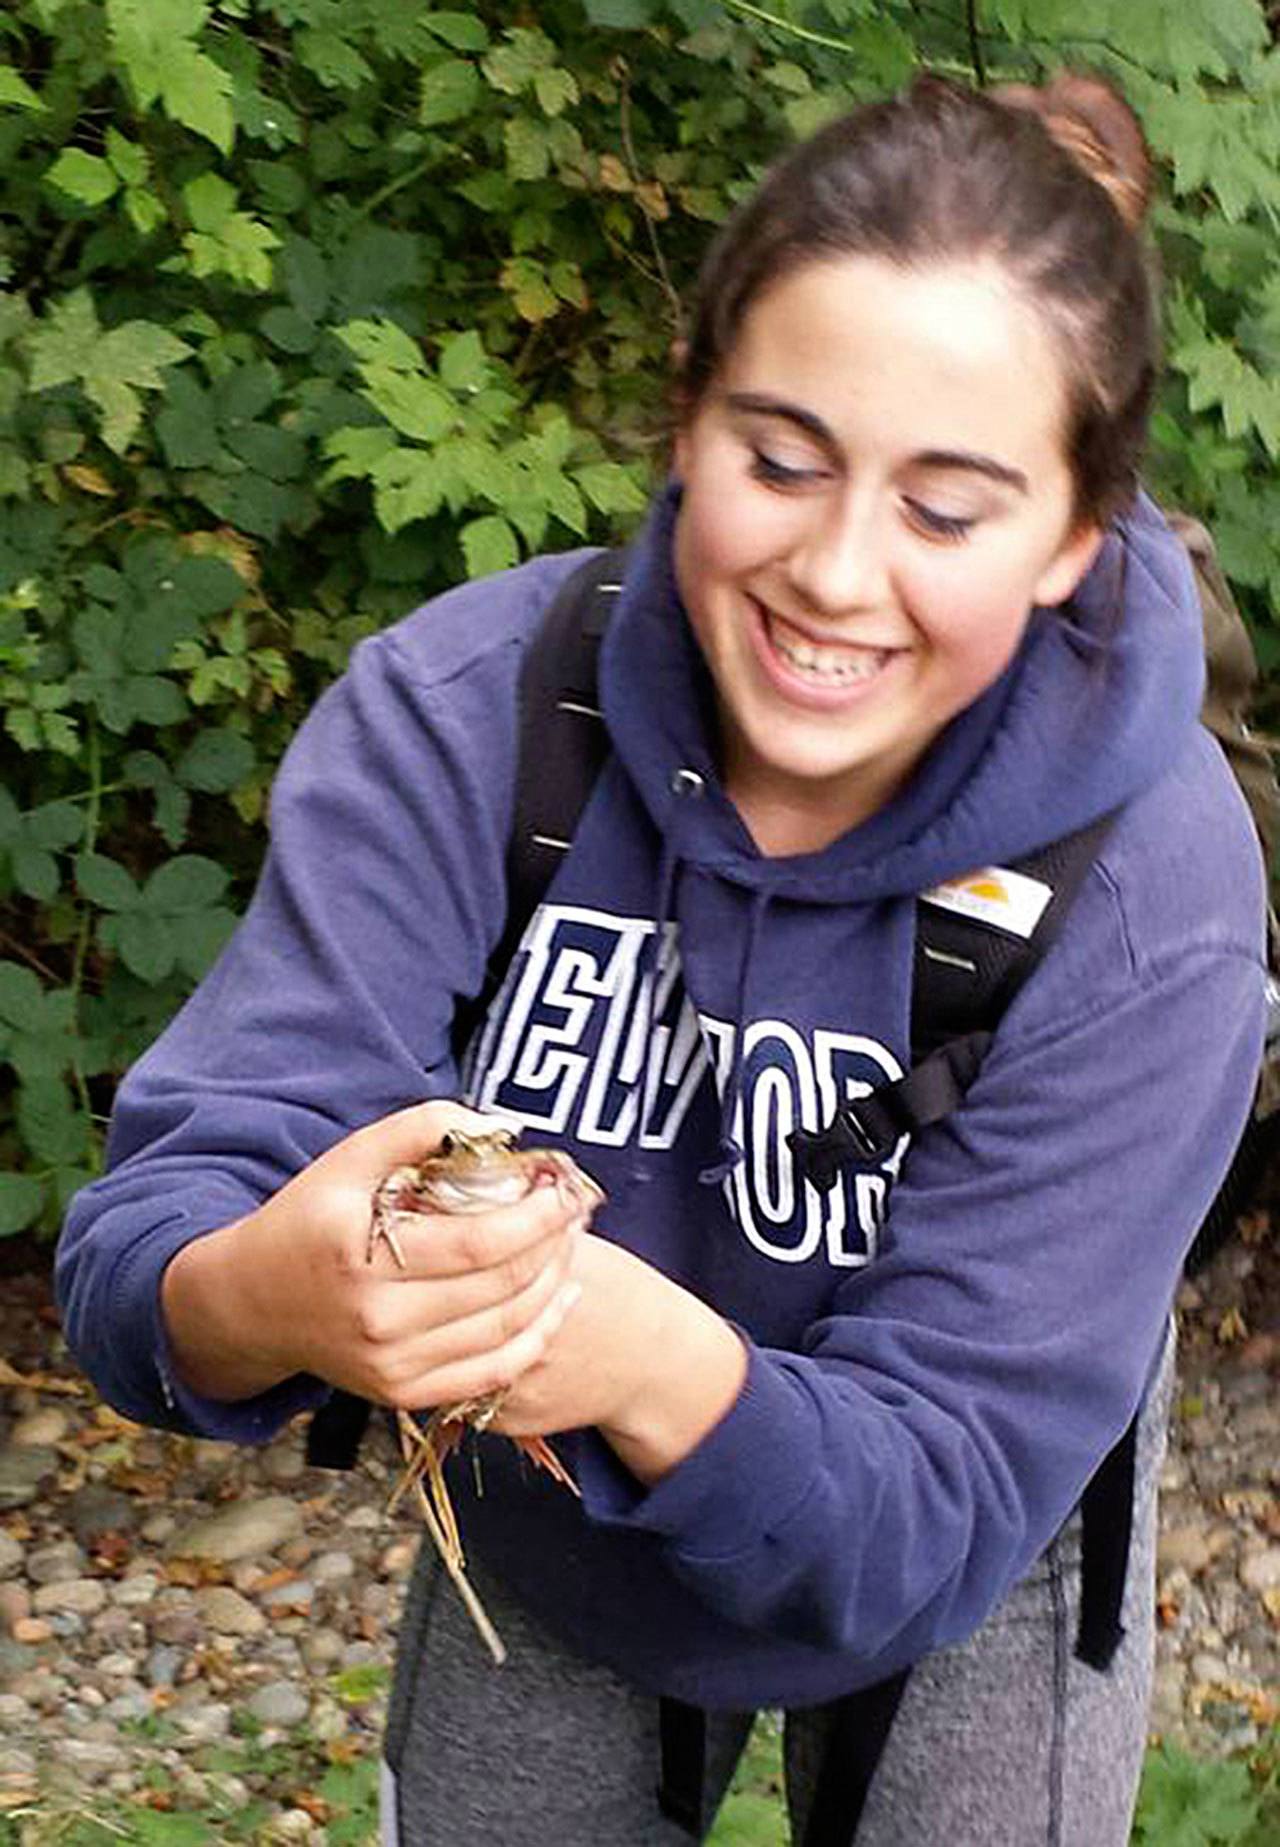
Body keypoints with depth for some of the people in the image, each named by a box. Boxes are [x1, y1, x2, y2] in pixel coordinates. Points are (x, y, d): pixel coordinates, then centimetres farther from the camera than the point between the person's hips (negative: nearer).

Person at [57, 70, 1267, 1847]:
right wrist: (267, 1295, -55)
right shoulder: (459, 714, -26)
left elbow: (931, 1511, -30)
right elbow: (145, 1239, -30)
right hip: (533, 1557, 2)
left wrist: (660, 1366, -51)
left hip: (954, 1602, -1)